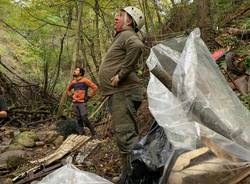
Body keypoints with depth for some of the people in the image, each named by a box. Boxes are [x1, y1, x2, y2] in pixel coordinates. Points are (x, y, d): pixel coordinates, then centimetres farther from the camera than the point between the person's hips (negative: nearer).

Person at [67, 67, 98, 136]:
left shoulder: (85, 80, -7)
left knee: (84, 119, -11)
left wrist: (88, 97, -10)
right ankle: (81, 134, 14)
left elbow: (95, 87, -13)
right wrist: (71, 96, 13)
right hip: (75, 103, 5)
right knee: (79, 120, 7)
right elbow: (68, 90, 29)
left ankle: (92, 130, 10)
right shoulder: (73, 82, 10)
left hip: (82, 103, -5)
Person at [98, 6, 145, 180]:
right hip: (119, 94, 11)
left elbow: (137, 46, -31)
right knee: (126, 134, 16)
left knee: (125, 135, -15)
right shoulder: (121, 37, 24)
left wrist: (121, 74, -26)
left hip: (123, 93, -11)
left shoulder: (126, 35, -7)